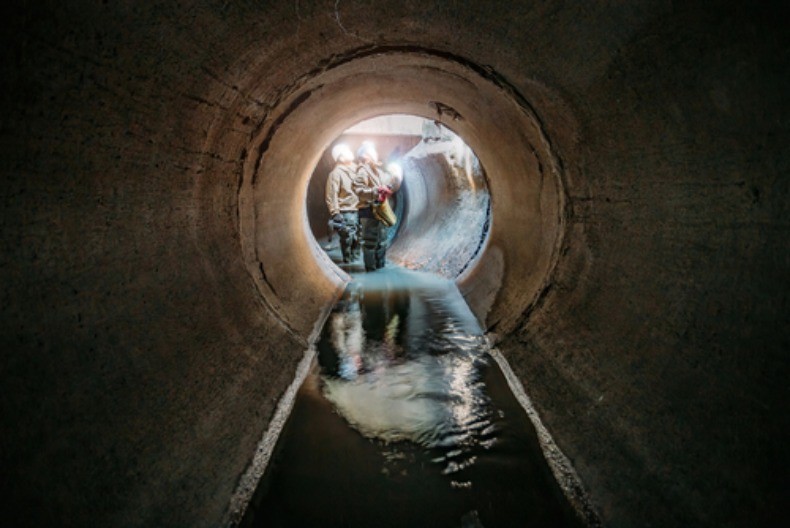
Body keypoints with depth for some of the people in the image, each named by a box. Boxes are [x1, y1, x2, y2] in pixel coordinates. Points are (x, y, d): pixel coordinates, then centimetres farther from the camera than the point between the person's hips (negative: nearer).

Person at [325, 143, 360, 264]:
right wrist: (335, 213, -17)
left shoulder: (355, 169, 13)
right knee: (347, 238, -5)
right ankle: (348, 261, 6)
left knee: (357, 238, 12)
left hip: (358, 210, 7)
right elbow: (331, 195, -13)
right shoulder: (336, 173, -8)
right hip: (346, 212, -7)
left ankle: (356, 259, 24)